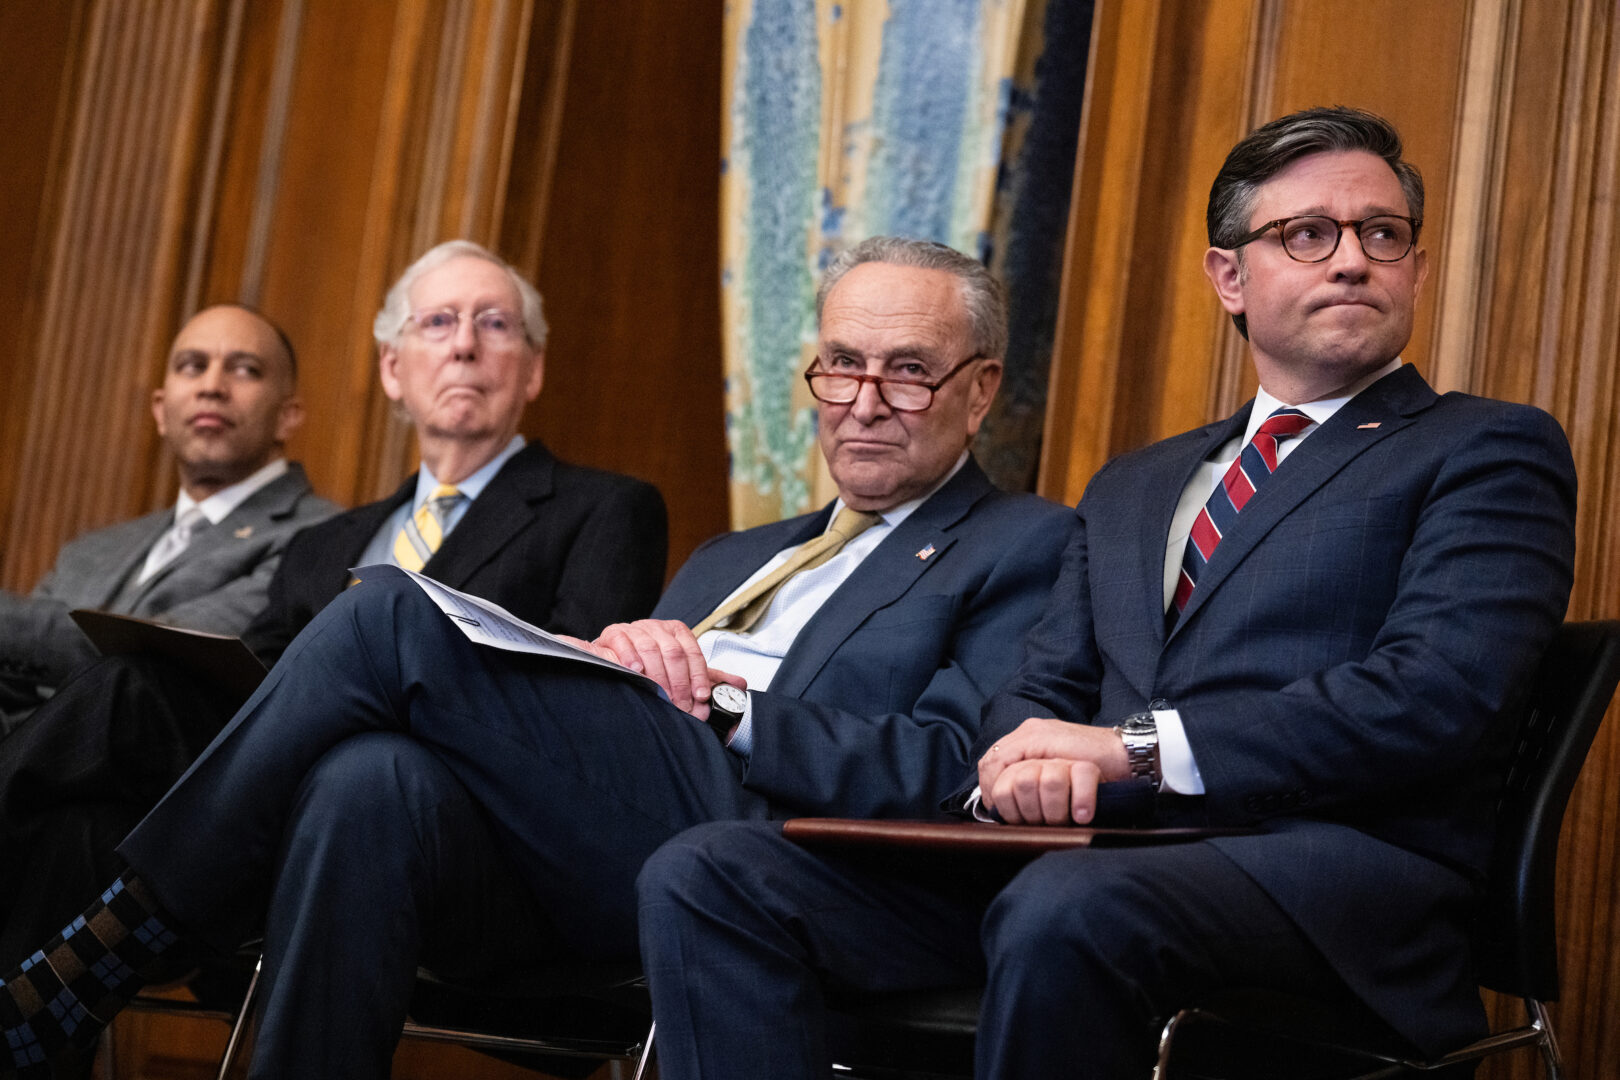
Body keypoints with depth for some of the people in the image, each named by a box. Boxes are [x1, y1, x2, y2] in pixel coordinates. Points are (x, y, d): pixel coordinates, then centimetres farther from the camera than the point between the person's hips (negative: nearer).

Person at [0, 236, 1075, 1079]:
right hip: (552, 888, 6)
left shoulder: (1024, 548, 14)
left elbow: (948, 769, -4)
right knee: (371, 779, -30)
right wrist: (617, 660, 0)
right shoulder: (733, 559, 36)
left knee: (394, 614, -19)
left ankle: (108, 951, -13)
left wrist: (729, 703, -9)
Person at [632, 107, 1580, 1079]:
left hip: (1331, 862, -6)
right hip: (1090, 846, 6)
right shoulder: (1135, 487, 28)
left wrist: (1138, 747, -13)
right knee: (707, 877, -13)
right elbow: (1042, 693, 23)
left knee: (1067, 907, -40)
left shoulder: (1490, 451, 8)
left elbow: (1439, 695, -8)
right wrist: (1027, 766, -5)